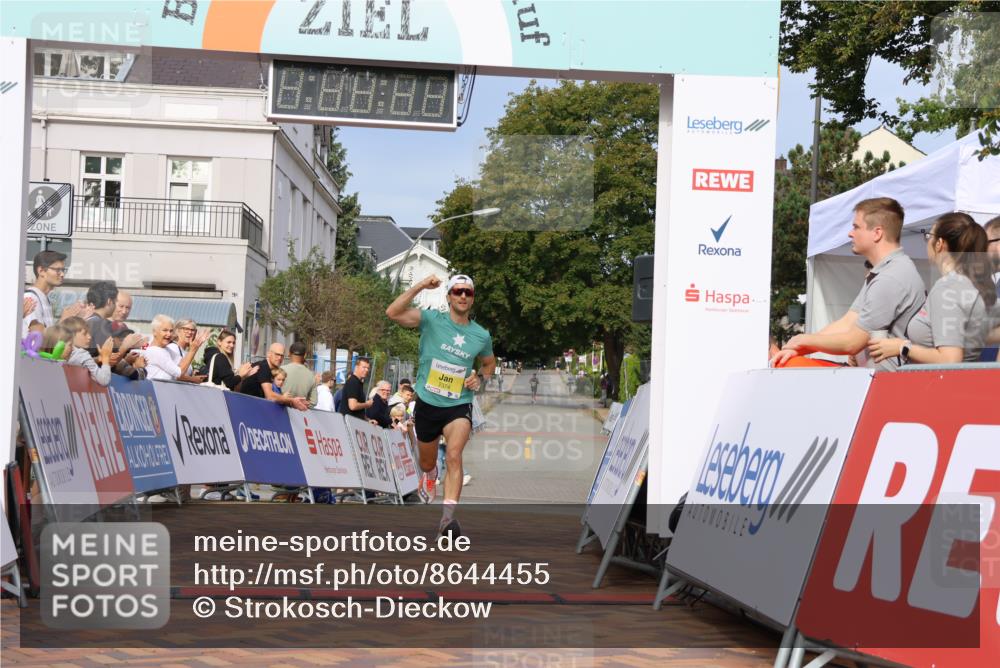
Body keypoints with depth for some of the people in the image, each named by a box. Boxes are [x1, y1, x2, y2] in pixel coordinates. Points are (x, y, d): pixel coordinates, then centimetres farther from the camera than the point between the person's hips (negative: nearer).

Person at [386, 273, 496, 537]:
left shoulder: (481, 335, 0)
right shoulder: (432, 320, -8)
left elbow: (489, 362, 21)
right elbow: (393, 313, -23)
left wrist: (479, 377, -1)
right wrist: (420, 287, -31)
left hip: (459, 406, 0)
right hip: (427, 403, 1)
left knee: (454, 455, -25)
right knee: (427, 462, 18)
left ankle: (448, 517, -29)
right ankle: (429, 478, 56)